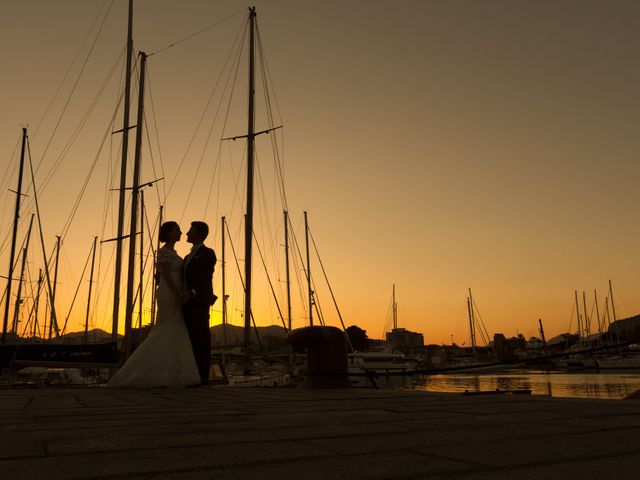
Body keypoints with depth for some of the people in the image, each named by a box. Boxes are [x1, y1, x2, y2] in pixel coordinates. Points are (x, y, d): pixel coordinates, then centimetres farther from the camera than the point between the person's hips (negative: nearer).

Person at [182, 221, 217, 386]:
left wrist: (193, 293, -24)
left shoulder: (207, 253, -1)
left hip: (199, 302, -8)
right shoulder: (188, 257, 26)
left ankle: (203, 376, -6)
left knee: (201, 339, -7)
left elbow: (206, 278, -12)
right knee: (192, 340, 6)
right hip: (188, 303, 8)